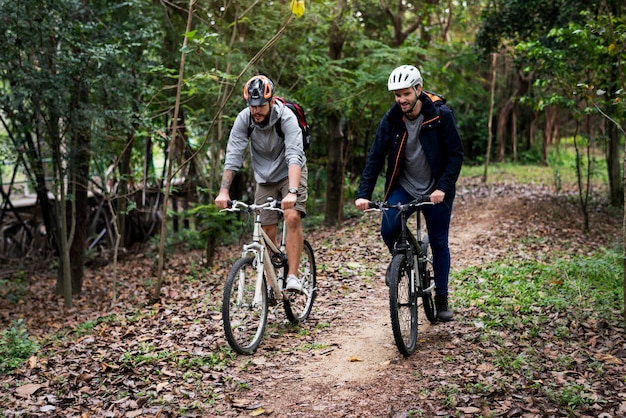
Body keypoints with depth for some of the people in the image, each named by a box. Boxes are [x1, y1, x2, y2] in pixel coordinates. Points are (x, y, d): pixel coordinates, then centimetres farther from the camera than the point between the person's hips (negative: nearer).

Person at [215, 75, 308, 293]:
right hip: (265, 178, 3)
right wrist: (224, 191, -31)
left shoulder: (286, 118, -28)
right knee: (268, 232, 1)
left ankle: (292, 277, -20)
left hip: (290, 174, -3)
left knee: (292, 218, -25)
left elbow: (294, 156, -38)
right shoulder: (243, 120, -18)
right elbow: (233, 156, -20)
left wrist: (292, 192, -51)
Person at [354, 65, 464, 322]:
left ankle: (442, 298, 21)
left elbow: (456, 154, -11)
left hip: (435, 191, -1)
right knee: (388, 229, -21)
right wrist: (363, 194, -19)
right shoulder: (391, 119, -8)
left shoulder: (441, 115, -14)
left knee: (439, 243, 4)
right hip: (403, 187, 1)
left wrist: (443, 187, -24)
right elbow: (375, 157, -8)